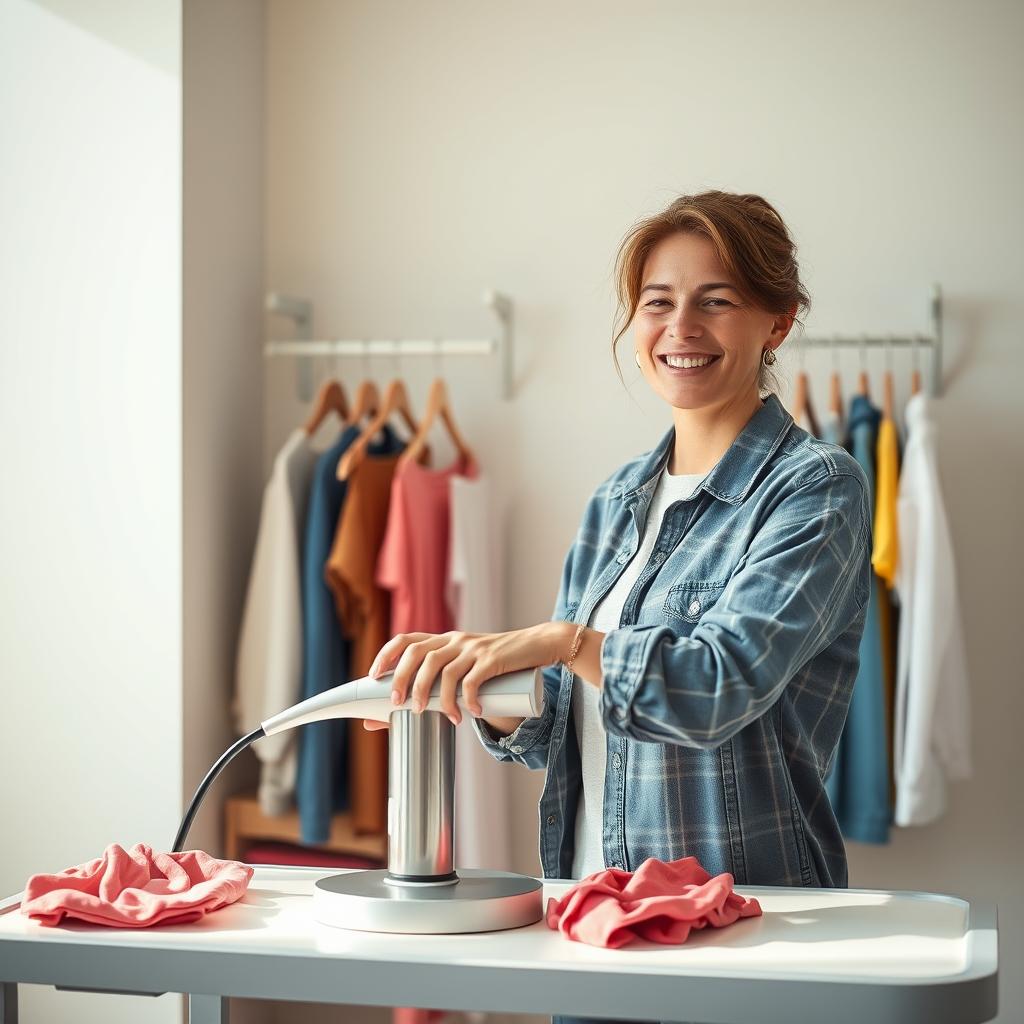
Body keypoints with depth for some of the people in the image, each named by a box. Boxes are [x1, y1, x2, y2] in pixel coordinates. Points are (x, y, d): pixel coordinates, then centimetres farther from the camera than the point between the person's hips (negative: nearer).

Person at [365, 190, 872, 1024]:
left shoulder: (816, 488, -10)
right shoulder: (617, 501, 9)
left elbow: (725, 683, -23)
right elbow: (555, 732, 10)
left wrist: (566, 640, -34)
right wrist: (482, 683, -9)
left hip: (740, 918, -6)